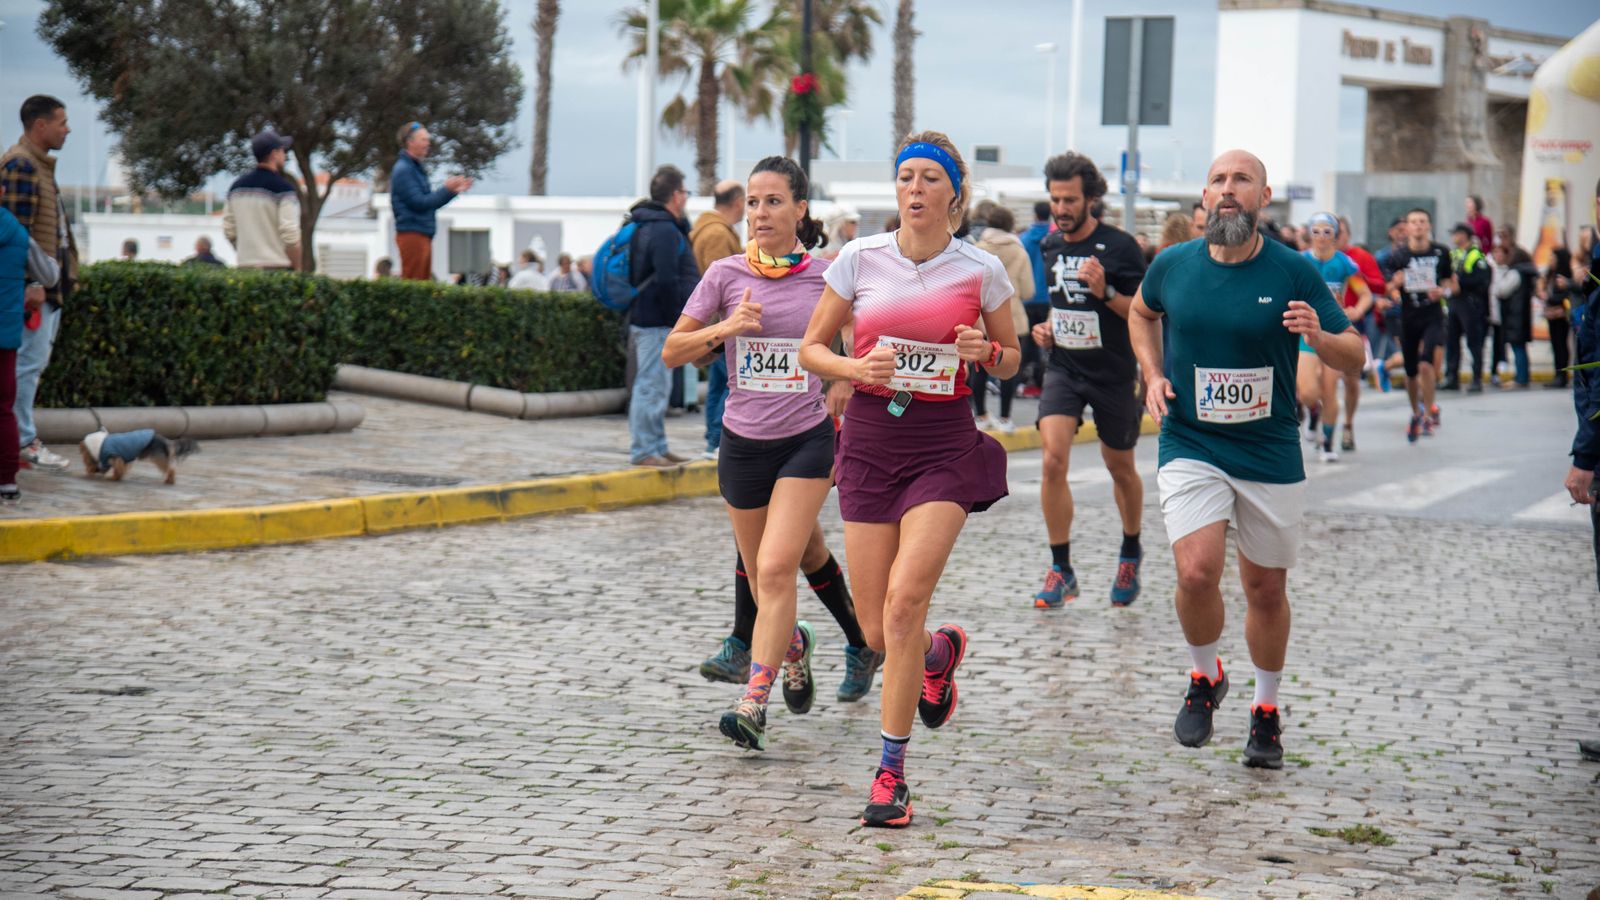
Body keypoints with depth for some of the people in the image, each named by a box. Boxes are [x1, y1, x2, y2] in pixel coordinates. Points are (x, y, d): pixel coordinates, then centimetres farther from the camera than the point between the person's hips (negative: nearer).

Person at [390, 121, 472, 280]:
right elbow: (419, 203, -18)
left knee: (423, 283, 11)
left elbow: (430, 202, 21)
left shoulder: (417, 168, 18)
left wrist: (455, 190, 12)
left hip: (423, 235, 10)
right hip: (412, 234, -10)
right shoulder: (403, 170, -12)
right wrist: (447, 190, -15)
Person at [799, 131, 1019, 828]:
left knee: (904, 601, -19)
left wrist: (987, 352, -11)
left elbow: (1010, 362, 12)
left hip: (944, 444, -2)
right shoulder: (859, 258, 0)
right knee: (878, 631, 2)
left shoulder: (981, 270, -1)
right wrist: (856, 368, -12)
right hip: (869, 437, 2)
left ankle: (891, 774, -8)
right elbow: (810, 347, 8)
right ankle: (940, 652, 40)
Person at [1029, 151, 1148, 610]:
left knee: (1121, 468, 13)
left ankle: (1130, 553, 39)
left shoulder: (1120, 247, -12)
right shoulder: (1051, 246, 5)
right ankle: (1061, 570, -8)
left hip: (1113, 371, -3)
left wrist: (1105, 291, -26)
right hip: (1064, 366, 3)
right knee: (1053, 459, -16)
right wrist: (1047, 327, 5)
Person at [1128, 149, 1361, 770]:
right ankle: (1205, 678, 10)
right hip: (1190, 446, 0)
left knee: (1266, 588, 10)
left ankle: (1266, 710, 31)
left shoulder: (1293, 272, -7)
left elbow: (1354, 356, -3)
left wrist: (1319, 337, -25)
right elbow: (1141, 313, 21)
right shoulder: (1173, 266, -3)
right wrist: (1153, 375, 5)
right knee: (1197, 572, -19)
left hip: (1271, 455, 0)